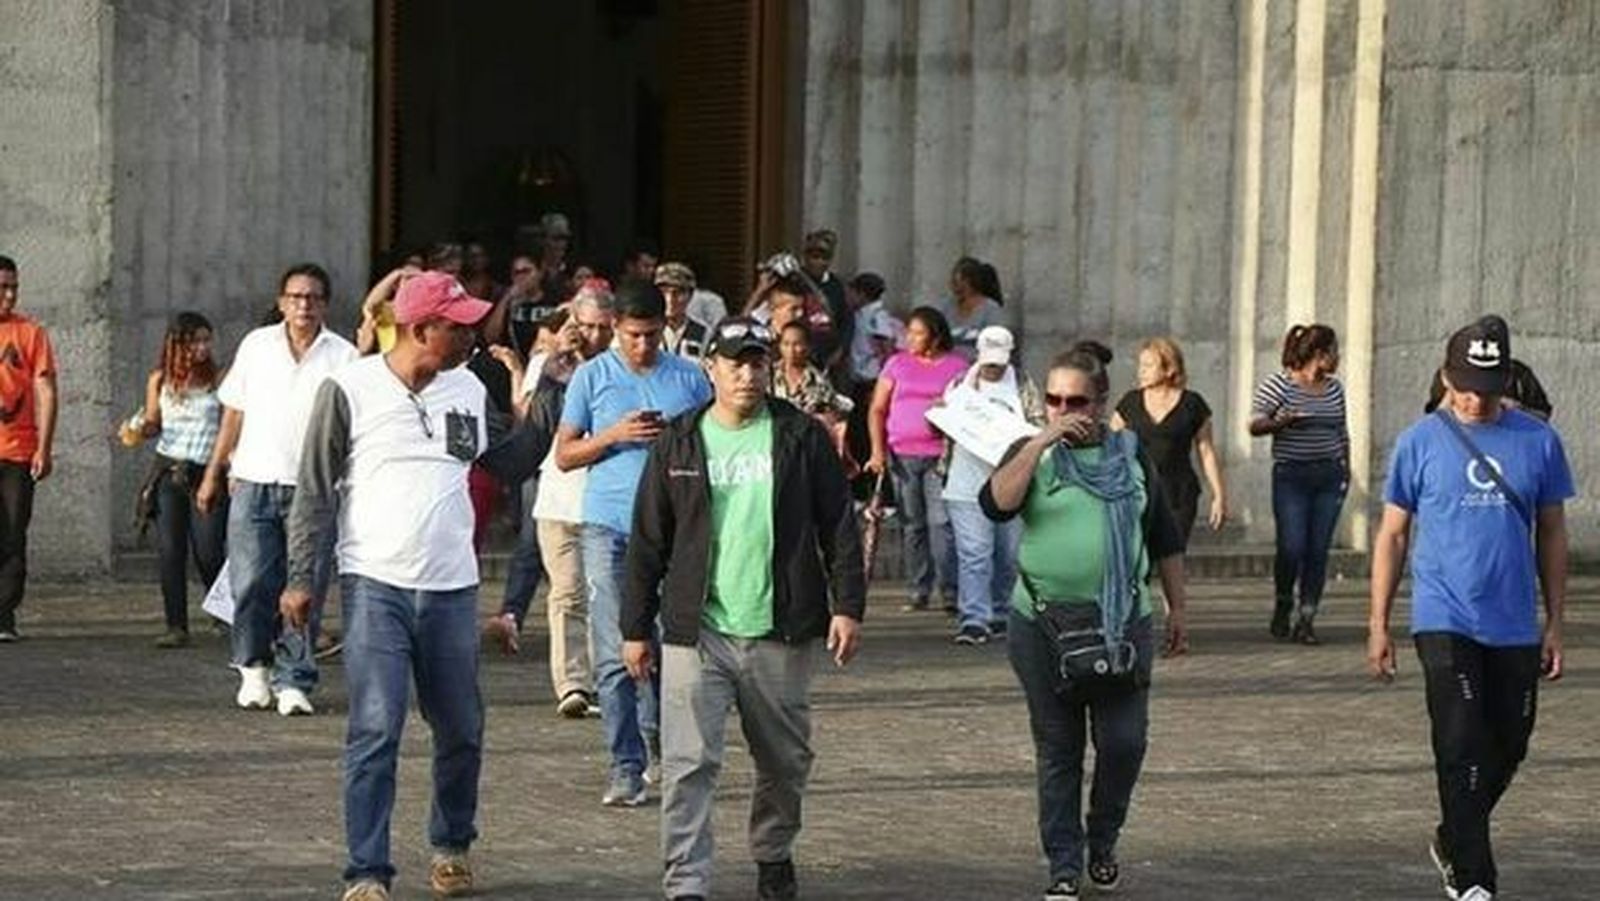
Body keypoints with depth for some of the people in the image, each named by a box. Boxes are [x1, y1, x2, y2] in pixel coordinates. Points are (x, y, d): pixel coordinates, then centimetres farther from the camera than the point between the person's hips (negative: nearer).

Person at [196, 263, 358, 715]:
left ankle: (292, 681, 5)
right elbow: (234, 414, 15)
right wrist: (214, 473, 13)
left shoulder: (343, 357, 3)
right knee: (251, 584, -3)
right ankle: (254, 667, 19)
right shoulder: (257, 346, 9)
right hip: (254, 483, 1)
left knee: (305, 592, -3)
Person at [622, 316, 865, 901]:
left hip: (780, 632, 1)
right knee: (688, 764, -9)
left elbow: (839, 528, 5)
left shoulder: (801, 438, 3)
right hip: (696, 632, -1)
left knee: (785, 760, 13)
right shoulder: (678, 444, 5)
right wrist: (636, 628, 6)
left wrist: (847, 606, -3)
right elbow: (648, 543, 8)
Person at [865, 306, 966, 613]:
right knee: (912, 525, 6)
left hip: (940, 457, -3)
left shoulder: (956, 366, 6)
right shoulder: (897, 364, 12)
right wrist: (878, 450, 0)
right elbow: (877, 410, 11)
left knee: (941, 522, -12)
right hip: (902, 456, 3)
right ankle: (918, 593, 13)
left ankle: (951, 592, -11)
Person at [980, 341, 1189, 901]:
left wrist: (1177, 609, 14)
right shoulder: (1033, 454, 4)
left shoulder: (1131, 456, 9)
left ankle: (1103, 842, 21)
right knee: (1058, 751, 5)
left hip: (1123, 624, 1)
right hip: (1043, 625, -1)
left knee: (1124, 742, -3)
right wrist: (1042, 441, -20)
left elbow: (1164, 540, 15)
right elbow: (996, 503, -17)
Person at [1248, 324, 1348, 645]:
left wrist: (1346, 469, 12)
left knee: (1318, 550, -2)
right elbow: (1254, 425, -3)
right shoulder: (1279, 384, -4)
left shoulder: (1335, 389, 13)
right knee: (1292, 547, -10)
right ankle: (1282, 607, 14)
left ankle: (1306, 619, 2)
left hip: (1329, 476, 4)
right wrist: (1280, 422, -21)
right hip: (1291, 476, -4)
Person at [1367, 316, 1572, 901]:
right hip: (1445, 622, -3)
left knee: (1507, 749, 12)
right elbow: (1392, 535, 4)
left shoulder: (1538, 441, 3)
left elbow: (1551, 535, 11)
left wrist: (1554, 624, 9)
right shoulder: (1421, 442, -1)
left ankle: (1453, 840, 35)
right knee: (1463, 749, -8)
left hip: (1515, 627, 3)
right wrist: (1378, 626, 2)